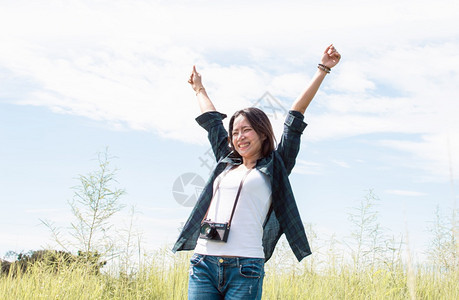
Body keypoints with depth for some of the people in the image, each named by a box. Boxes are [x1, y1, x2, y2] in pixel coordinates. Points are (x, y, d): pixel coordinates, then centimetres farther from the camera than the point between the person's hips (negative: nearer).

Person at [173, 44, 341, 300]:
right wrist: (199, 88, 46)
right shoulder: (227, 163, 19)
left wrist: (323, 70, 8)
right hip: (203, 263, 4)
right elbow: (212, 120, 33)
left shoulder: (275, 168, 8)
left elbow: (296, 118, 8)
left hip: (245, 268, -4)